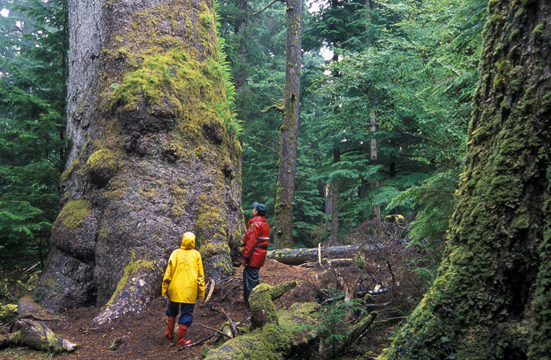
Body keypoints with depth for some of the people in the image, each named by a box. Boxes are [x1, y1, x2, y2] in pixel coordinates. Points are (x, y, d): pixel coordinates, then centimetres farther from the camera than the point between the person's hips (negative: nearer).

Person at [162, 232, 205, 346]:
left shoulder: (175, 253, -1)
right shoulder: (196, 254, 0)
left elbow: (168, 272, -1)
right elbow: (200, 274, 2)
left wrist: (165, 289, 7)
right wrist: (201, 291, 9)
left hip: (175, 289, 1)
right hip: (190, 290, -1)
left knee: (172, 310, 23)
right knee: (186, 314, 5)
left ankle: (170, 333, 30)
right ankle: (181, 340, 6)